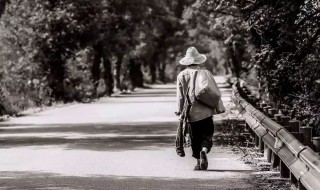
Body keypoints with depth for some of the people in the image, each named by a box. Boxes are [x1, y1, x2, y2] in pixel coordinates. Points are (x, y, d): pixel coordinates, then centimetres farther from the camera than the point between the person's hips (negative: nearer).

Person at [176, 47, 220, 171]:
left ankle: (199, 162, 10)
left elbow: (180, 96, 1)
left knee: (195, 138, 10)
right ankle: (204, 150, -23)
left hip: (191, 113, 1)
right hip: (206, 111, -1)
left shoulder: (181, 75, 0)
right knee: (207, 135, 6)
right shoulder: (206, 73, -1)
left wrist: (180, 111, 9)